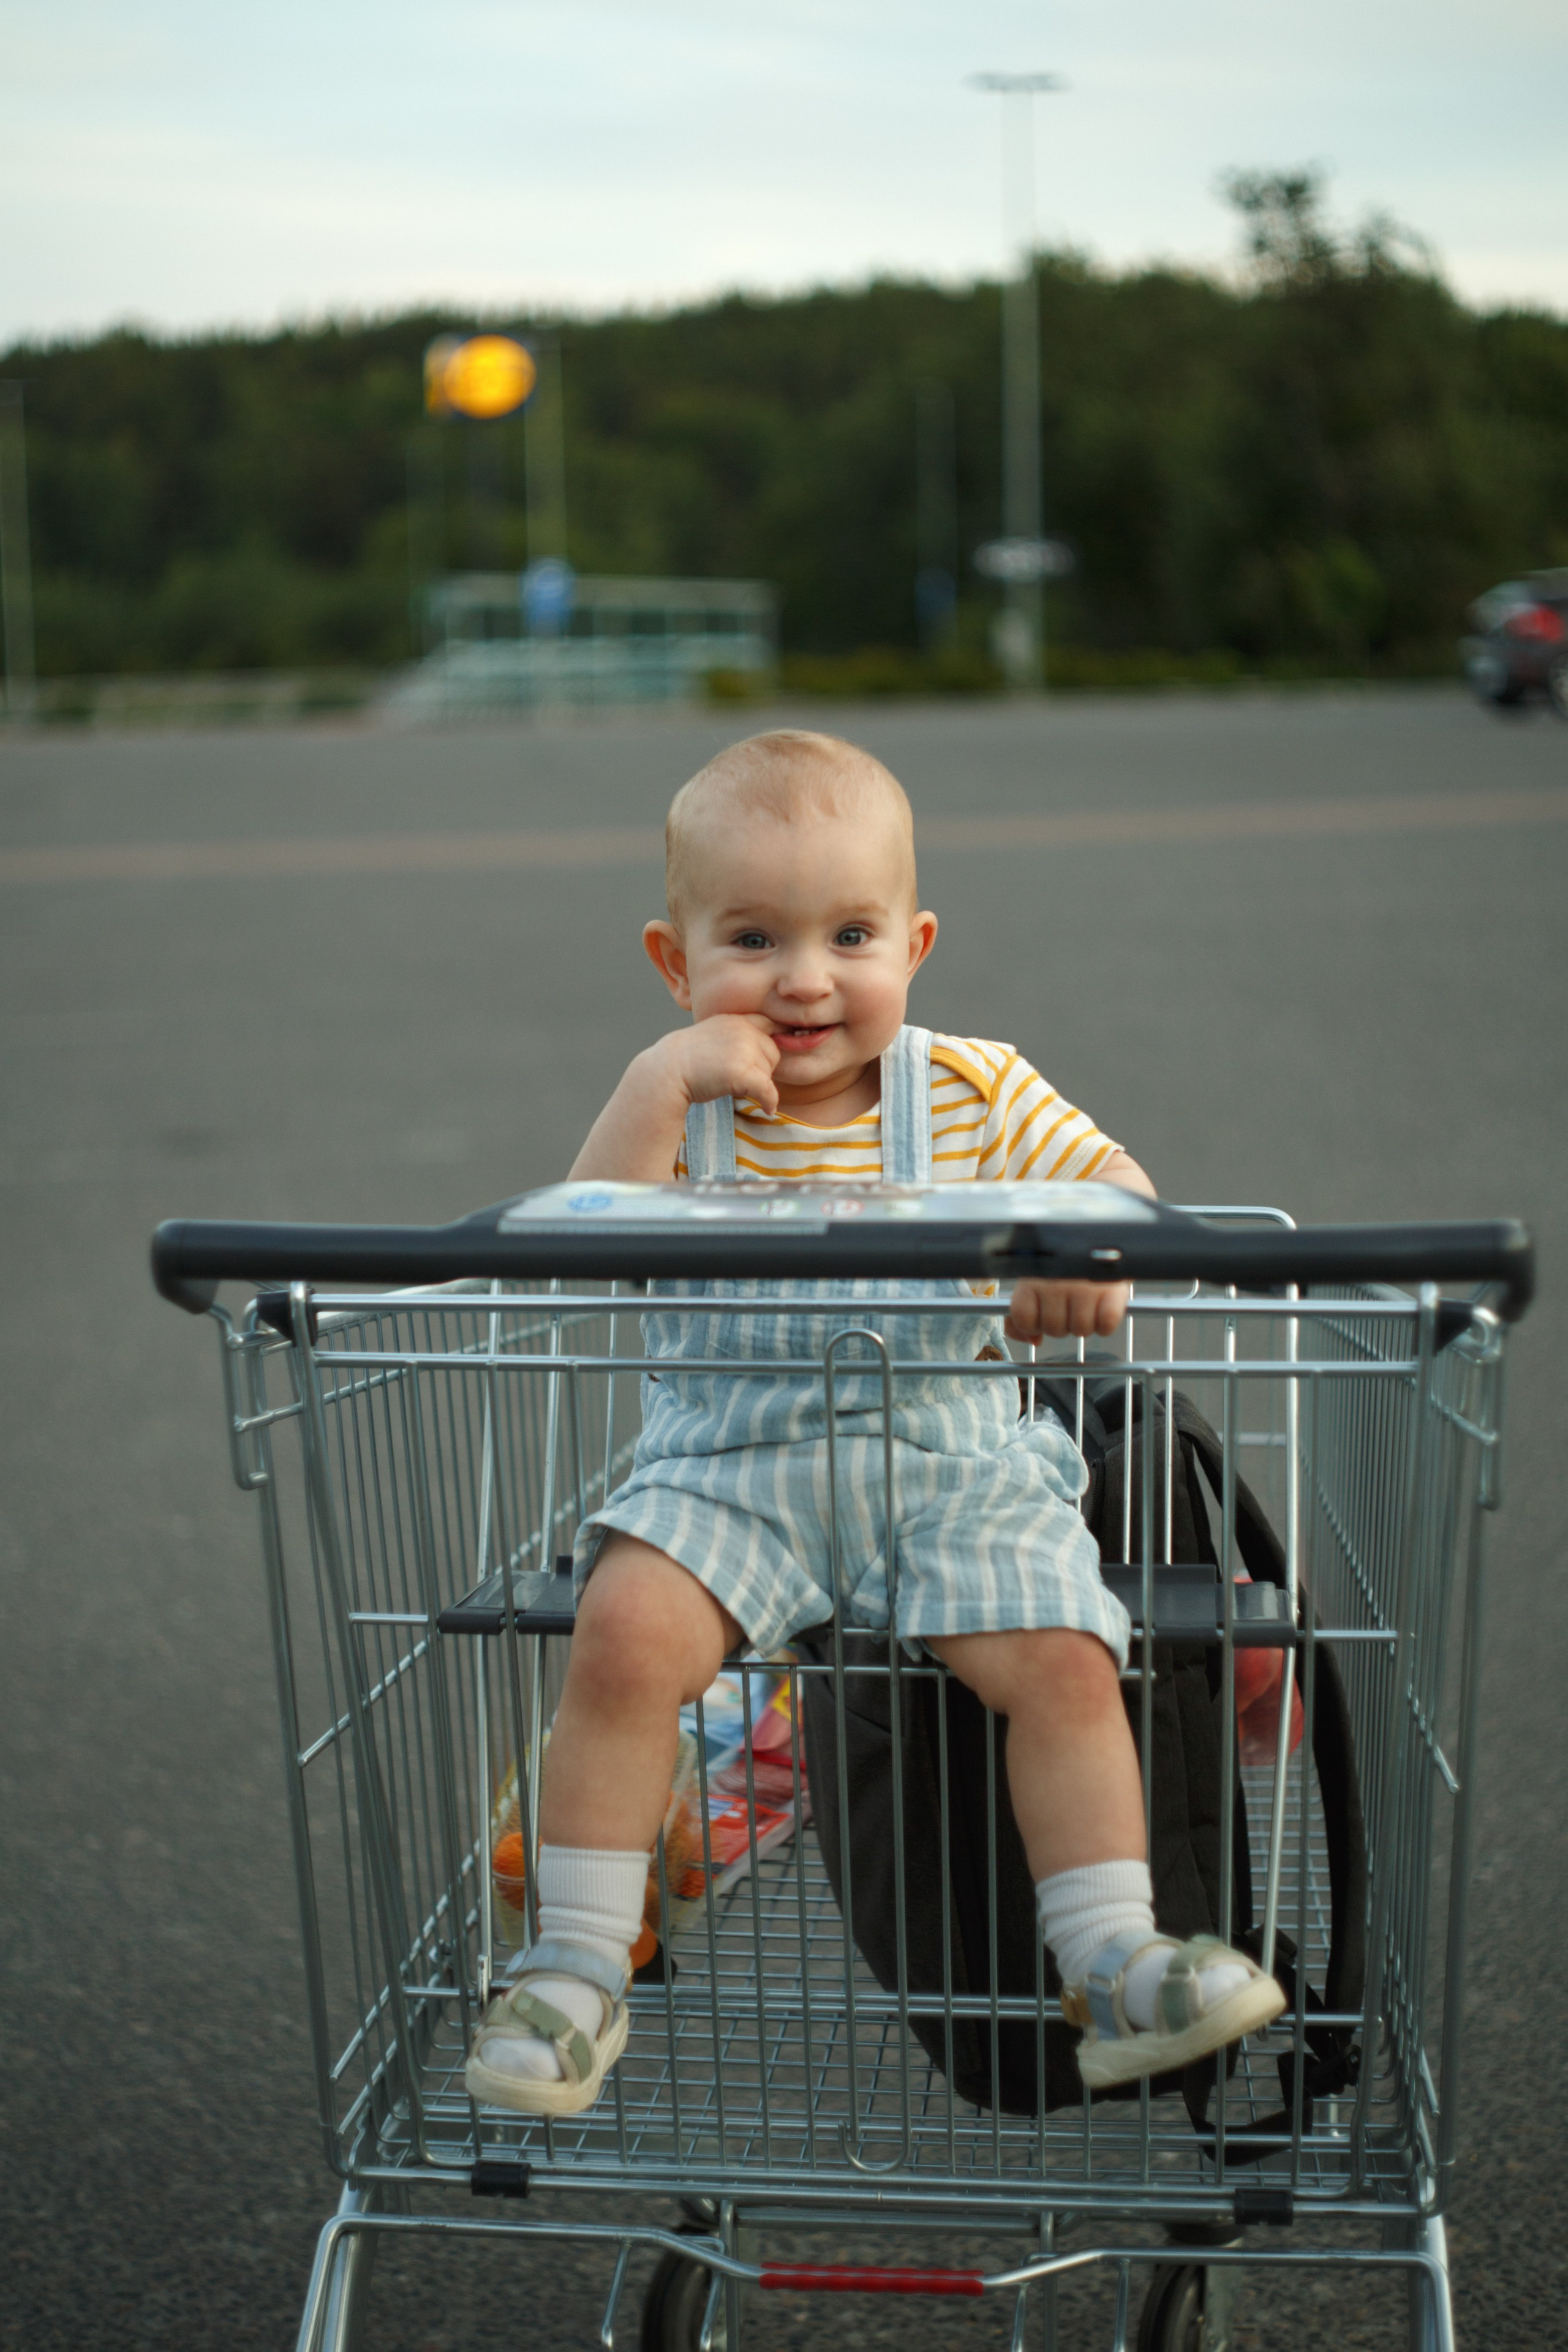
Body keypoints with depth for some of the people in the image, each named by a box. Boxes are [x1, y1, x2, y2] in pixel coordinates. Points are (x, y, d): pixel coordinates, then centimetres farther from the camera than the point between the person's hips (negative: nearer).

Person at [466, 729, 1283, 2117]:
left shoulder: (973, 1092, 3)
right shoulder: (678, 1105, 1)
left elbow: (1116, 1184, 3)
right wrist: (658, 1083, -20)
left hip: (949, 1460, 1)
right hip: (726, 1465, -1)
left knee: (1060, 1656, -20)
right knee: (623, 1631, -25)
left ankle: (1116, 1973, -8)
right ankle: (579, 1971, -12)